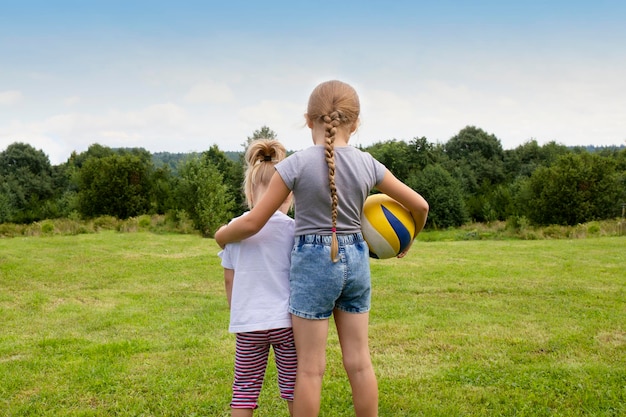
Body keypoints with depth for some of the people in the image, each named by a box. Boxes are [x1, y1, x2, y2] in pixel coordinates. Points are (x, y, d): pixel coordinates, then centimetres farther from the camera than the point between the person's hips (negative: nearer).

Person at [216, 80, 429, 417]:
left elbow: (254, 222, -9)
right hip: (356, 260, 4)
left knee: (310, 367, 5)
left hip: (314, 262, -4)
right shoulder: (367, 164, -1)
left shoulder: (296, 164, -12)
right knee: (359, 361, 13)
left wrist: (221, 235, 11)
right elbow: (419, 205, 6)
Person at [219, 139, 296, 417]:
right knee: (293, 387, 12)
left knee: (245, 388, 10)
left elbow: (229, 280, 5)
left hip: (247, 323, 1)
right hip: (287, 320, -1)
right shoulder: (291, 228, -6)